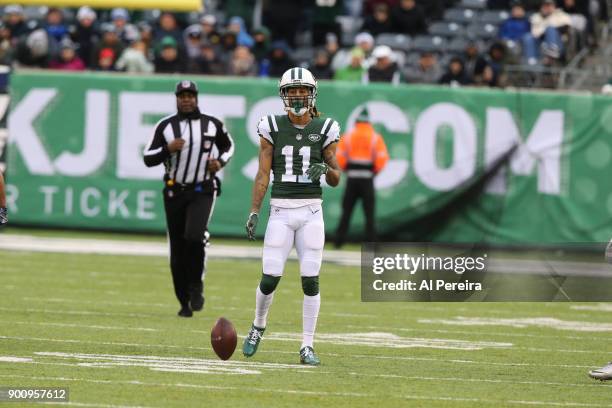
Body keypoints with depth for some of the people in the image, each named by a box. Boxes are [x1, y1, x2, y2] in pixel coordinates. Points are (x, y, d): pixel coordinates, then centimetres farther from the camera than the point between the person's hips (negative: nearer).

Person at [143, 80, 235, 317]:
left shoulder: (212, 124, 4)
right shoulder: (165, 126, 3)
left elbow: (228, 146, 20)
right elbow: (148, 159, 2)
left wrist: (220, 162, 0)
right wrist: (167, 149, -16)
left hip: (202, 192, -2)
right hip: (174, 192, 2)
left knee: (194, 236, -26)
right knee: (177, 252, 3)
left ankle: (196, 284, -4)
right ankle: (185, 302, 16)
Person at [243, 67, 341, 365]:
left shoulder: (324, 130, 3)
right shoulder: (272, 128, 3)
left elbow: (336, 180, 6)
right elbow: (263, 175, 2)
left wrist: (325, 169, -17)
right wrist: (253, 213, -6)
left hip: (311, 212, 0)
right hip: (281, 210, 0)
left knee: (310, 280, -4)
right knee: (270, 278, -4)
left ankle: (307, 346, 4)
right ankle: (258, 327, 24)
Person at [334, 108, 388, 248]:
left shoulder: (347, 136, 4)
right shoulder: (375, 138, 1)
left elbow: (339, 158, -2)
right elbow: (382, 159, -6)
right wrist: (374, 172, 10)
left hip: (351, 178, 1)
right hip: (367, 178, -1)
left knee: (346, 211, 8)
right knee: (369, 213, 3)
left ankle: (339, 241, 4)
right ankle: (371, 243, -2)